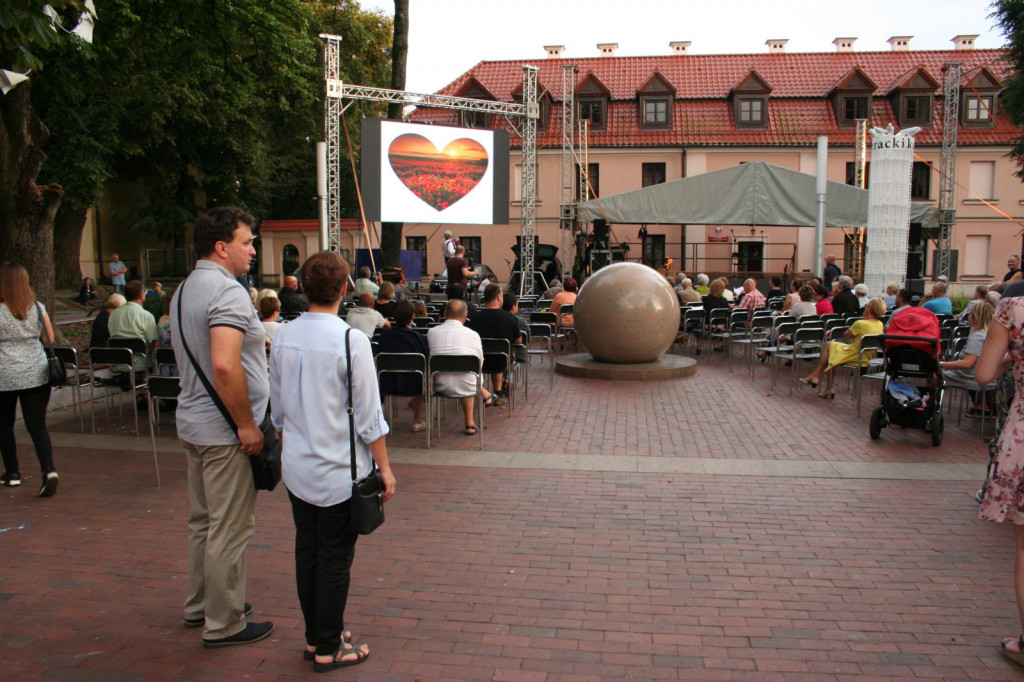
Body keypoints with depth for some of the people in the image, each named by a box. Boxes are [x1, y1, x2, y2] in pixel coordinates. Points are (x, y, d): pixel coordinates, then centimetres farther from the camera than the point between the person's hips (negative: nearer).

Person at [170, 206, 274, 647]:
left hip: (193, 423, 10)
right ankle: (224, 624, 13)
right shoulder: (228, 291, -19)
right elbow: (225, 365, -29)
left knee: (204, 521, 20)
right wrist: (247, 426, -22)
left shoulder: (184, 290, 13)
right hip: (224, 429, -10)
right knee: (230, 529, 1)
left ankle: (200, 606, 34)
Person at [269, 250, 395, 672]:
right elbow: (368, 417, -14)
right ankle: (328, 649, 20)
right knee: (335, 560, 7)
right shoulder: (351, 341, -18)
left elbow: (277, 407, 9)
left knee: (306, 552, 17)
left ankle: (314, 636, 32)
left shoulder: (282, 337, -1)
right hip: (340, 472, -6)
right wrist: (384, 468, -4)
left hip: (296, 467, 6)